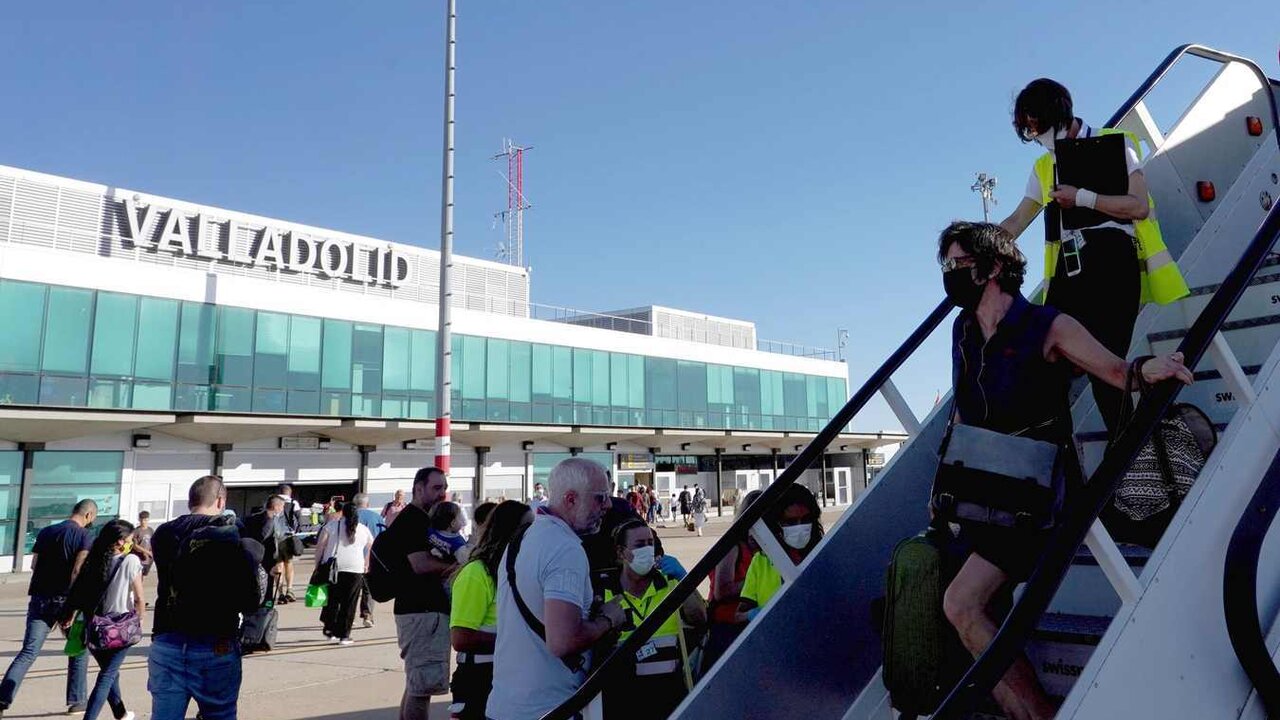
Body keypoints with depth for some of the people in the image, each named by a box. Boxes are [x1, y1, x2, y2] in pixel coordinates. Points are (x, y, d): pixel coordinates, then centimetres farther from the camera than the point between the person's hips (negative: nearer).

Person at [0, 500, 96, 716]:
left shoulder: (45, 532, 10)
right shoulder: (84, 536, -8)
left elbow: (34, 565, 13)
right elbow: (78, 571, -18)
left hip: (40, 599, 4)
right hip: (65, 600, -4)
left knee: (28, 652, 6)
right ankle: (76, 701, 15)